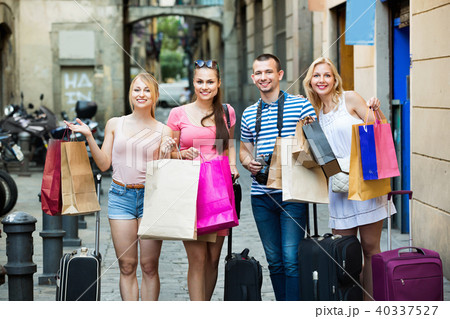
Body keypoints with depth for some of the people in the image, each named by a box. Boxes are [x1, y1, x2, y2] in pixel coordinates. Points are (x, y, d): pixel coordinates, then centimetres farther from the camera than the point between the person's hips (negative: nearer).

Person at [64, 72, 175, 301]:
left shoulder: (163, 131, 6)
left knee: (149, 266, -1)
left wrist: (167, 152, -14)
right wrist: (89, 137, -4)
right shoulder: (115, 124, 8)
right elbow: (104, 164, 6)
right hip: (121, 196, 1)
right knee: (127, 266, 0)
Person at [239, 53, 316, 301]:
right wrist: (249, 163, 2)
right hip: (261, 195, 5)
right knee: (274, 260, 10)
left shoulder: (301, 105, 0)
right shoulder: (249, 114, 14)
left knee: (291, 258, -10)